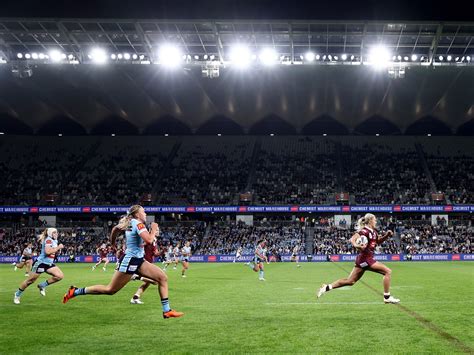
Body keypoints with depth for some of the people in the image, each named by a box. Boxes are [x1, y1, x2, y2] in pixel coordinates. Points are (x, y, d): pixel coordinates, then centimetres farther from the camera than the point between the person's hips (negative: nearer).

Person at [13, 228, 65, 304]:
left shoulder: (54, 241, 8)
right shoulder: (48, 240, -18)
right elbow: (47, 251, -33)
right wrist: (58, 247, -25)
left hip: (49, 264, 8)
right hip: (41, 263, -8)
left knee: (60, 276, -11)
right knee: (30, 281, 2)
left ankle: (42, 286, 5)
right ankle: (17, 295, 23)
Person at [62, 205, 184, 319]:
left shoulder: (130, 222, 10)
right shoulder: (138, 224, -16)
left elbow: (115, 229, 25)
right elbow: (148, 240, -30)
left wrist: (112, 243, 39)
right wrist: (153, 230, -12)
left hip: (138, 260, 10)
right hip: (130, 261, -10)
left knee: (162, 277, -1)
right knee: (110, 290, -1)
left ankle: (167, 311, -1)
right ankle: (75, 291, 12)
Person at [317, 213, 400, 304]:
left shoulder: (373, 232, 14)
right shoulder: (365, 231, -14)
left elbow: (378, 241, 30)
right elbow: (353, 239, -25)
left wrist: (387, 235, 13)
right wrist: (356, 246, -46)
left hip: (362, 259, 9)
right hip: (365, 258, -9)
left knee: (350, 281, 10)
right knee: (388, 271, -6)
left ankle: (327, 287, 9)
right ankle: (387, 297, -1)